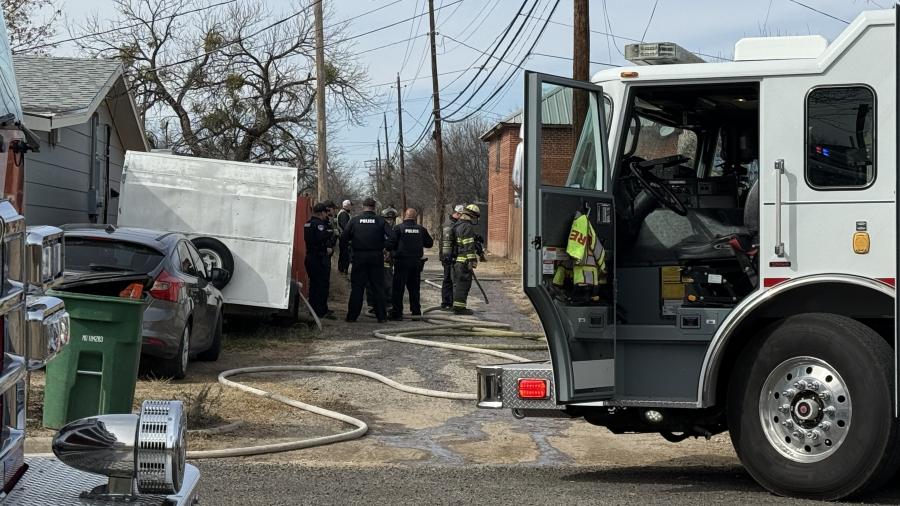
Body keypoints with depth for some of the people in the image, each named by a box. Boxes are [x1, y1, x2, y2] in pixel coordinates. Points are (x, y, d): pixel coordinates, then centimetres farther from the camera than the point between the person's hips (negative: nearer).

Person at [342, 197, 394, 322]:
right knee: (378, 287, 6)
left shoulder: (354, 220, 0)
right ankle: (381, 316, 6)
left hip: (359, 256, 0)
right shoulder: (380, 221, -2)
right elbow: (392, 237, -11)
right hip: (376, 257, 0)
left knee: (357, 287, 6)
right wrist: (384, 247, 4)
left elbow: (343, 238, -2)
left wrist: (350, 244, 17)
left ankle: (352, 316, 5)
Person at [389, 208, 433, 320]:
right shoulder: (421, 229, 2)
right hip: (416, 262, 4)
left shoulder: (398, 228, -8)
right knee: (414, 288, 14)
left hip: (402, 262, -4)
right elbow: (430, 243, 10)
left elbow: (391, 244, -11)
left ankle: (397, 313, -2)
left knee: (398, 288, 1)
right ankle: (416, 312, 15)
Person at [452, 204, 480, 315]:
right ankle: (460, 307, -7)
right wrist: (471, 262, -19)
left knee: (458, 284, 14)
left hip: (456, 261, 10)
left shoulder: (457, 225, 18)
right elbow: (469, 246, -19)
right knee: (463, 284, -6)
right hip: (464, 261, -10)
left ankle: (457, 306, 20)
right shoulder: (467, 227, -14)